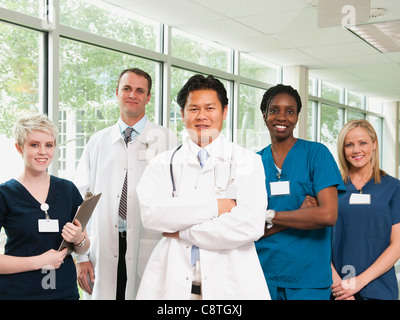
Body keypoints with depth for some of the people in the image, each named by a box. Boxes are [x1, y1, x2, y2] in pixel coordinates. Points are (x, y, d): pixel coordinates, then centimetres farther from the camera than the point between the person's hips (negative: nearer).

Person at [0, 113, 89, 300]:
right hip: (16, 292, -3)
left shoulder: (68, 190, 4)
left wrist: (79, 240, -9)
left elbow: (84, 248, 11)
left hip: (65, 290, 3)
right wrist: (39, 261, -16)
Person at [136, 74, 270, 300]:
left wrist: (183, 232, -8)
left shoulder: (248, 162, 0)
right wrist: (215, 206, -14)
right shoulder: (164, 164, 6)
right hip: (172, 283, 1)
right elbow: (151, 215, -10)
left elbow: (251, 225, -14)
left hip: (230, 285, -1)